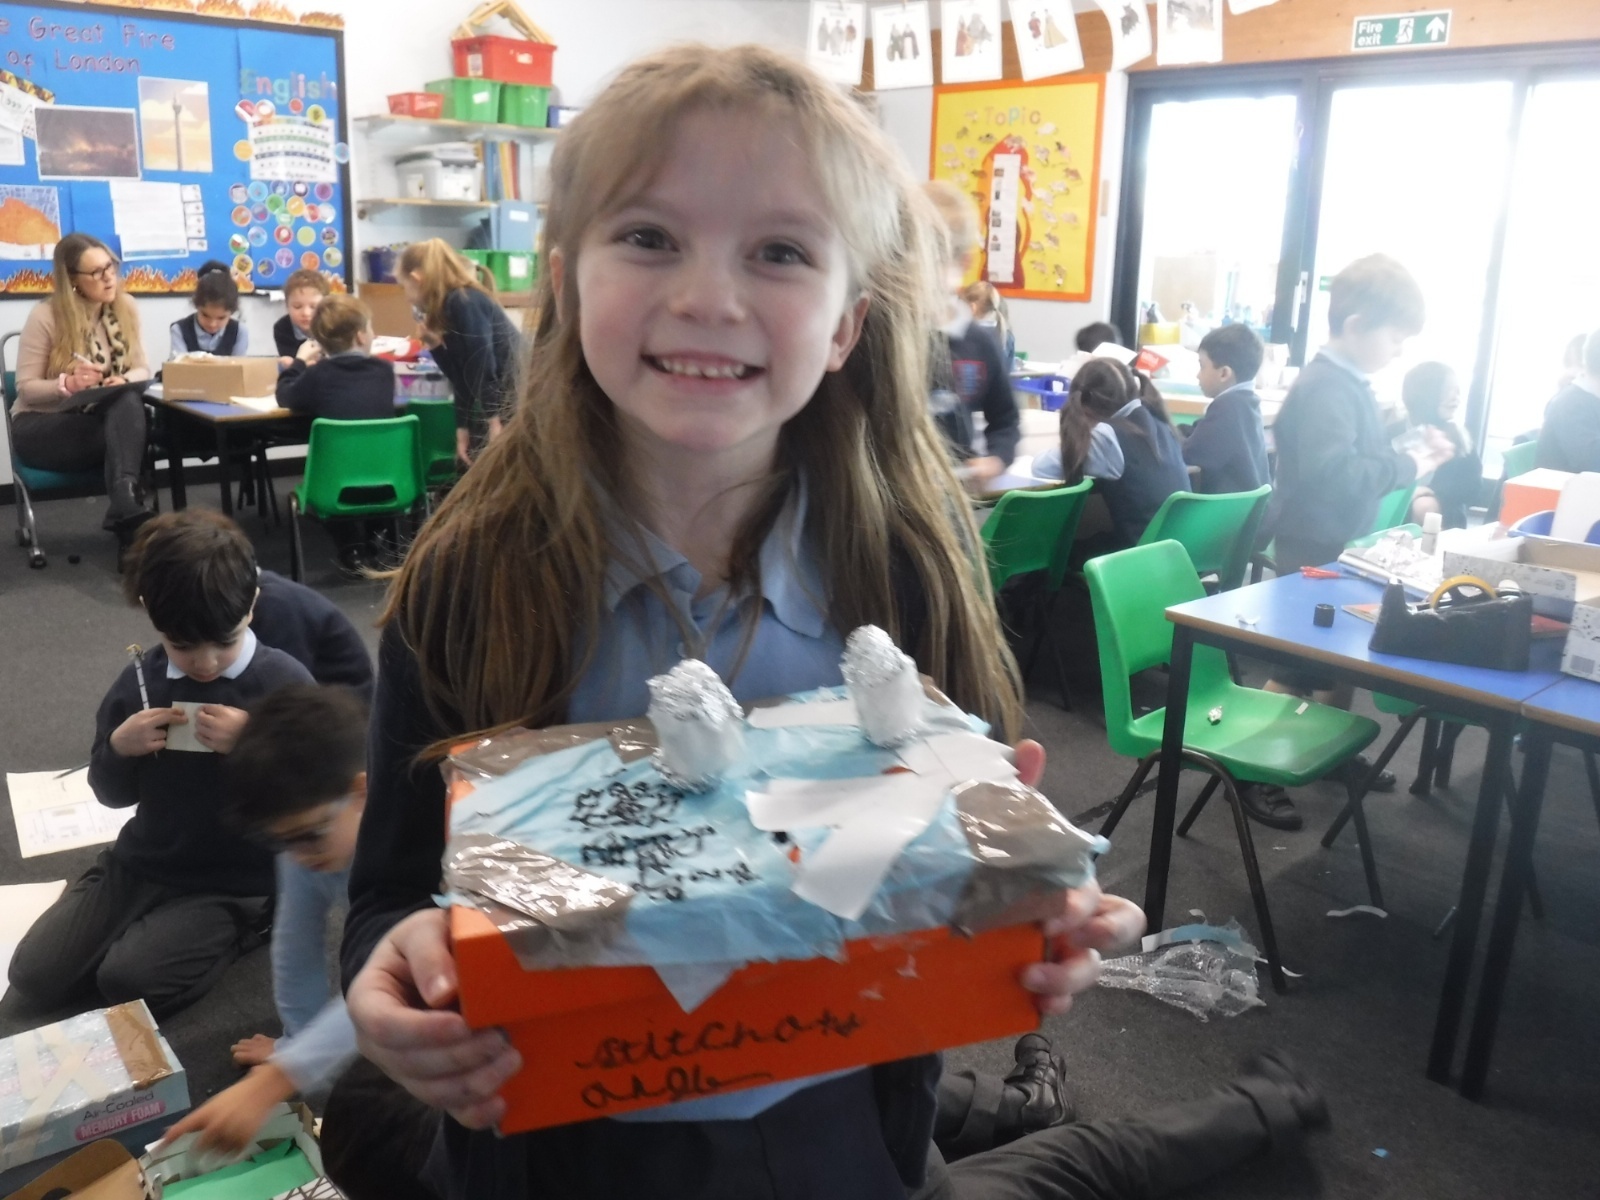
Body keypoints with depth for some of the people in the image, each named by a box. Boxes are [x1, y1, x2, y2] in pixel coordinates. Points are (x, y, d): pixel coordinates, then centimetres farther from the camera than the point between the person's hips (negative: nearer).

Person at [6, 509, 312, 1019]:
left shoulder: (285, 682, -17)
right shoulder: (140, 681, -3)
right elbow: (113, 794, 8)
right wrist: (117, 748, -14)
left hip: (235, 882, -5)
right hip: (140, 864, 5)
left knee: (127, 980, -19)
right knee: (34, 974, 0)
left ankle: (230, 931, 6)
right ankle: (150, 927, 21)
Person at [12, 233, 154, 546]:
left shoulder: (126, 307, 0)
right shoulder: (44, 316, -11)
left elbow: (141, 368, 2)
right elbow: (26, 388, -8)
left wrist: (124, 382, -23)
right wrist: (67, 384, -30)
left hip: (106, 416, 3)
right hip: (42, 426, -3)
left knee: (130, 402, -34)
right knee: (130, 433, -33)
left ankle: (125, 505, -49)